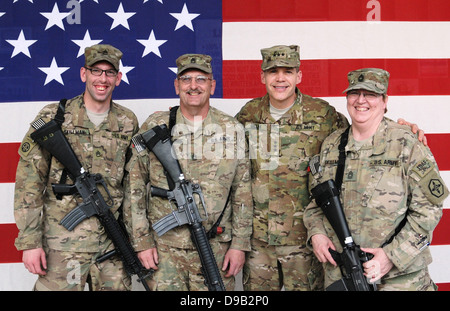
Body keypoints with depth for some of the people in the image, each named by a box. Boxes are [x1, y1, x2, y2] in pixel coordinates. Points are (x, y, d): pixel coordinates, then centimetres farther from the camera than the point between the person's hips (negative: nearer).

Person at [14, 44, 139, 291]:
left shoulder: (128, 122, 6)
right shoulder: (52, 118, -4)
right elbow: (29, 181, -5)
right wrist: (29, 242, -9)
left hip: (113, 241, 3)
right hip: (62, 242, -3)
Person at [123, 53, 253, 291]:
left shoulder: (232, 130, 3)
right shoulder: (153, 127, 0)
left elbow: (242, 191, 5)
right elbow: (134, 186, 2)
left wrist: (240, 243, 0)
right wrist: (142, 241, -3)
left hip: (216, 249, 1)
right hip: (164, 248, -1)